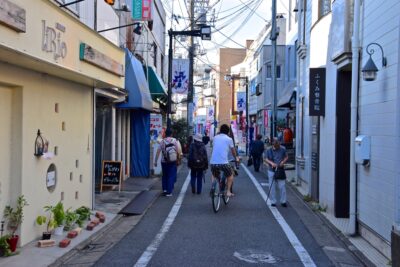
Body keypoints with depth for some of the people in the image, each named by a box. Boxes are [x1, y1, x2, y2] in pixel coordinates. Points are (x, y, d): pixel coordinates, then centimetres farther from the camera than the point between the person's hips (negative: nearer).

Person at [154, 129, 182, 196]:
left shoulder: (162, 141, -4)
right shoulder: (175, 141, -6)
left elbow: (158, 152, -5)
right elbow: (178, 152, -6)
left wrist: (155, 161, 0)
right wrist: (178, 160, 6)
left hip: (164, 162, 1)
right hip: (172, 162, -1)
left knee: (164, 176, 18)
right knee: (171, 176, 5)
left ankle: (164, 189, 11)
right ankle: (169, 192, 3)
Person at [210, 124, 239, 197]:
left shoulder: (215, 137, 12)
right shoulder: (229, 139, 4)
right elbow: (233, 150, 17)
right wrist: (236, 157, 36)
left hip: (213, 162, 3)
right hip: (223, 162, -3)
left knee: (214, 175, 31)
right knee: (230, 175, 24)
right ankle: (228, 191, 14)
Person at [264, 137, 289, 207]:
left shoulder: (283, 149, 0)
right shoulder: (269, 150, -1)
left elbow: (286, 157, 10)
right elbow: (266, 159, 4)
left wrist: (283, 162, -9)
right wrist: (271, 163, -15)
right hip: (272, 171, 0)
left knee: (282, 187, -1)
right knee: (272, 187, 5)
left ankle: (283, 201, 11)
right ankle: (273, 202, 15)